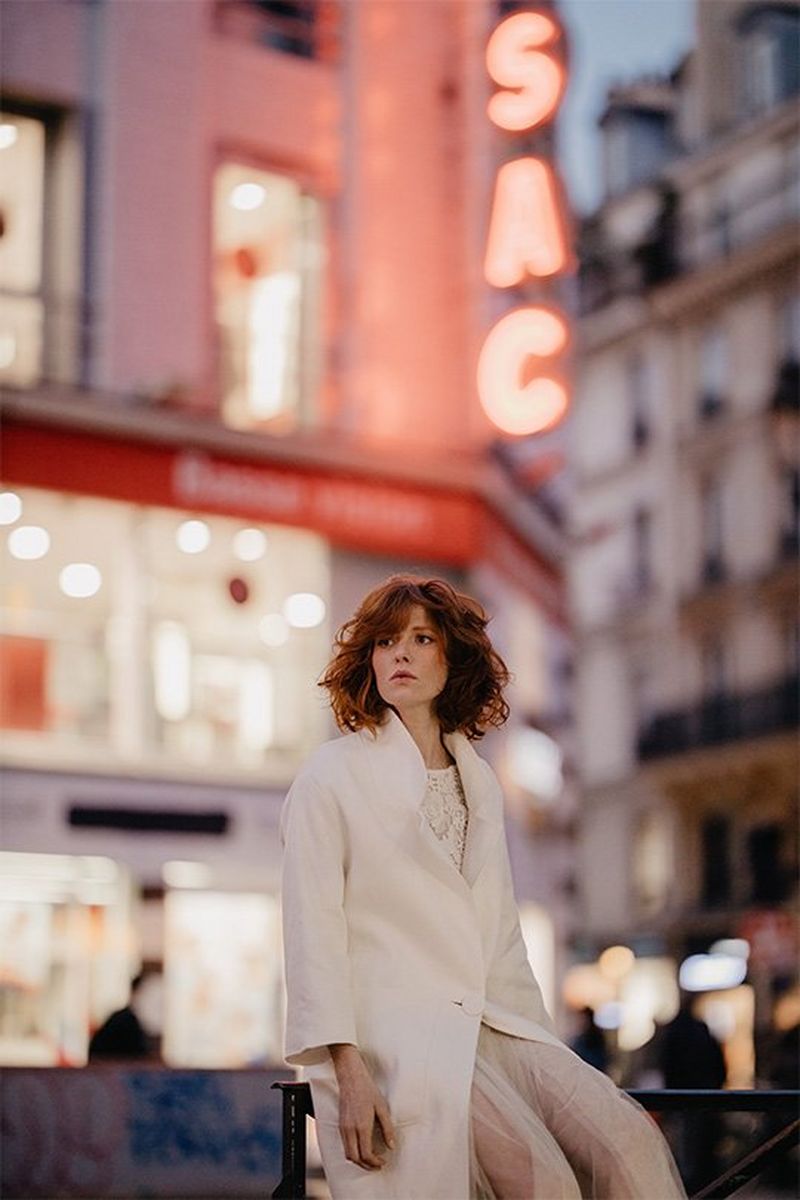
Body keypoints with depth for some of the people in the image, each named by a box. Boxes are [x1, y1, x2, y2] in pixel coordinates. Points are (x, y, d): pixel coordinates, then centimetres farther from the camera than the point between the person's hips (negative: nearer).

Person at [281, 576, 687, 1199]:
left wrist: (541, 1042, 8)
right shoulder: (333, 776, 2)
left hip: (493, 1023, 5)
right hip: (393, 1025, -5)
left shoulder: (481, 781, 19)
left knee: (632, 1144, -22)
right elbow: (313, 931, -5)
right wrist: (346, 1070, -16)